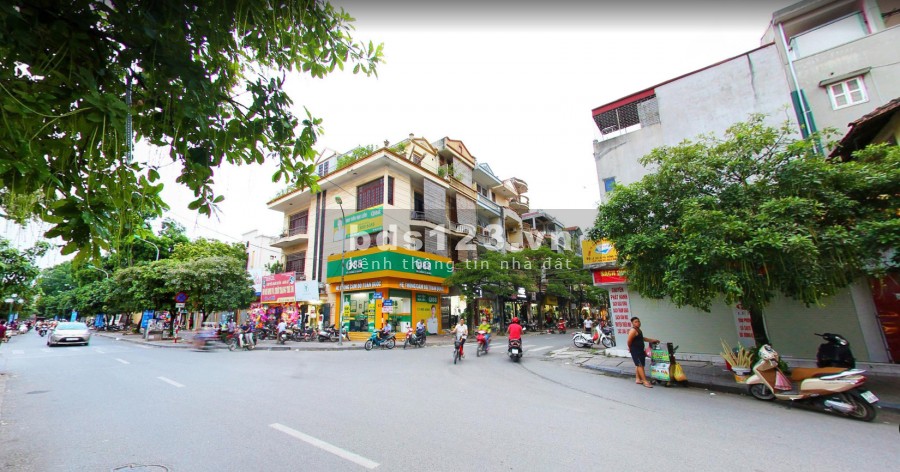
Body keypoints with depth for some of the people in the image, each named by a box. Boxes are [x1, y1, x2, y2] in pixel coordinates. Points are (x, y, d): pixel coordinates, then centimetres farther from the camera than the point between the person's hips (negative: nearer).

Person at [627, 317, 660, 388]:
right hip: (635, 351, -10)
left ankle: (637, 379, 23)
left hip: (640, 350, 10)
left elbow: (642, 338, 26)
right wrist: (630, 348, -2)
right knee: (640, 365, -8)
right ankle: (645, 381, -6)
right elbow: (629, 341, -19)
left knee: (638, 365, 14)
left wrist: (653, 340, 23)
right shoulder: (633, 330, -19)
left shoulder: (639, 330, 14)